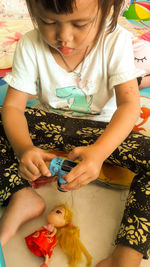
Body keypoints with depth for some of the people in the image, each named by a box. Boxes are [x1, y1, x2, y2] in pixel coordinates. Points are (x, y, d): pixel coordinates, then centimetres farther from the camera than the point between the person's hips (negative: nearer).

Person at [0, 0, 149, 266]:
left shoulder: (116, 41, -17)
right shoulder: (29, 46, -15)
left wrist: (99, 152, -42)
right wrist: (23, 147, -39)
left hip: (100, 130, -1)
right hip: (49, 124, 2)